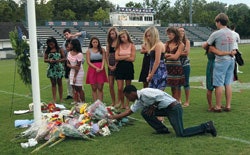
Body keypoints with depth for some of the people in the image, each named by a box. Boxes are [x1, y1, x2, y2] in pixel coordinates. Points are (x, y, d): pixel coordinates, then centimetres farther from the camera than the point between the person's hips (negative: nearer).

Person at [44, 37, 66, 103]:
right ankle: (54, 99, 7)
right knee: (53, 84, 5)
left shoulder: (60, 50, 0)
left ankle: (61, 98, 13)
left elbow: (64, 58, -1)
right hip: (51, 68, 2)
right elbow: (45, 59, 8)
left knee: (59, 83, 5)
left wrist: (57, 60, -18)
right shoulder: (47, 51, 7)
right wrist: (49, 60, -13)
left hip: (59, 68, -2)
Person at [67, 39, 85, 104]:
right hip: (72, 71, 6)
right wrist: (72, 66, -16)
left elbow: (78, 66, -16)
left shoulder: (79, 54, -17)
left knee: (79, 88, -1)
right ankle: (76, 101, 13)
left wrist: (75, 76, -15)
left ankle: (83, 102, 9)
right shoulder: (69, 53, 4)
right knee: (74, 88, 7)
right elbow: (67, 63, 7)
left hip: (79, 72, -6)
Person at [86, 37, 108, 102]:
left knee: (100, 88, 0)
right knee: (94, 88, 2)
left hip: (101, 70, 0)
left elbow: (103, 59, 2)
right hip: (92, 69, 0)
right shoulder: (88, 51, 5)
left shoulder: (102, 50, 8)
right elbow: (88, 62, -1)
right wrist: (96, 68, -12)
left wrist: (101, 68, -14)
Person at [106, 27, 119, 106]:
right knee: (110, 85, 5)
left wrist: (115, 66, -11)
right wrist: (109, 65, 1)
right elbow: (107, 55, 12)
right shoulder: (109, 43, 12)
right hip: (110, 65, 5)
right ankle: (113, 102, 15)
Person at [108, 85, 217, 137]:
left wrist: (153, 106, -11)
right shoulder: (139, 101, 13)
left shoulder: (144, 93, -17)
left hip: (174, 108, -9)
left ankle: (206, 127, -1)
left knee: (180, 134, -15)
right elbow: (129, 111, 21)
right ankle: (162, 130, 9)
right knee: (145, 112, 4)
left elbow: (160, 95, -25)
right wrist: (114, 117, 22)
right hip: (166, 109, 9)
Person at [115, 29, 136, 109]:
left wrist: (121, 58, -6)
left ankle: (127, 104, 17)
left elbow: (132, 58, -8)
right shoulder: (119, 46, 6)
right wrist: (126, 56, -8)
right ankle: (121, 103, 14)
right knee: (120, 88, -2)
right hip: (120, 67, 1)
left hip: (129, 67, -1)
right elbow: (116, 58, -5)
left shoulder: (132, 46, 1)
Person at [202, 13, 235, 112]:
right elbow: (231, 46, 11)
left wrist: (206, 47, 16)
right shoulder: (231, 33, 9)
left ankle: (218, 107, 6)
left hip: (221, 61, -6)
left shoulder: (216, 34, -12)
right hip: (231, 60, 7)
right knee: (228, 84, 11)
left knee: (219, 84, 1)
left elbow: (204, 46, -6)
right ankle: (228, 106, 15)